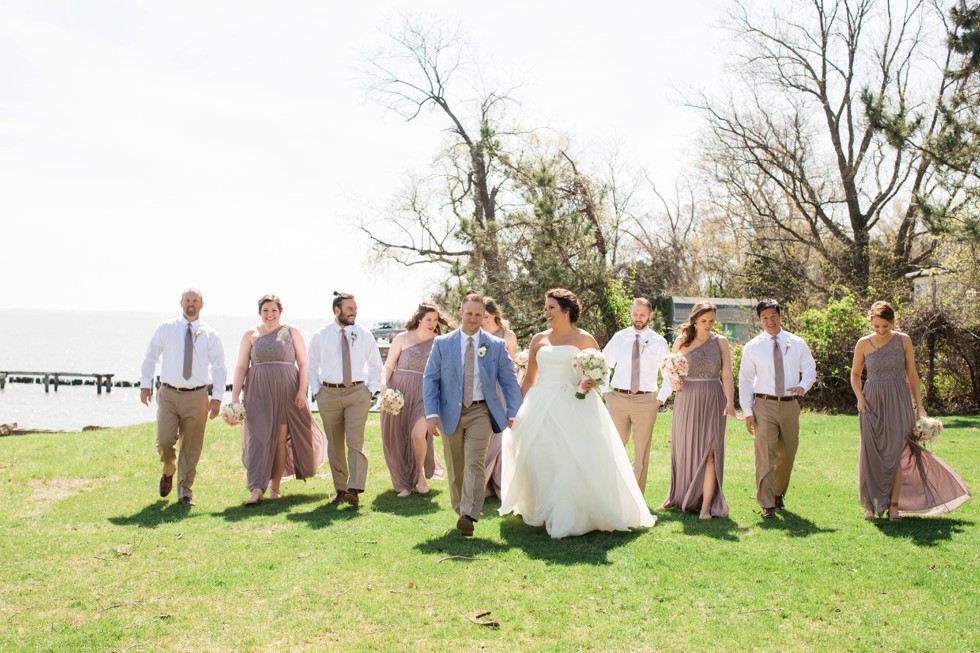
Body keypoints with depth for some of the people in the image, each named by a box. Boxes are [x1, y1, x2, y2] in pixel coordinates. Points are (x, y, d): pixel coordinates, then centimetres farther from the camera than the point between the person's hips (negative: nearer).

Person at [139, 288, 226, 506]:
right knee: (164, 441, -10)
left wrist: (217, 397, -5)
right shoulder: (166, 329, 6)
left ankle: (185, 491, 17)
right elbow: (150, 357, 12)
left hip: (196, 397, 0)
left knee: (191, 447, 3)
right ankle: (168, 471, 23)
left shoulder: (210, 335, 5)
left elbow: (219, 368, 4)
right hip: (168, 394, 0)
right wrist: (145, 385, 2)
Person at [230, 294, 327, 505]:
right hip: (258, 393, 0)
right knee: (259, 439, -8)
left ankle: (275, 488, 13)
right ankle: (257, 490, -11)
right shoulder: (250, 335, 7)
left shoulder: (292, 332, 6)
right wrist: (234, 397, -1)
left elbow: (303, 364, 4)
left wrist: (302, 391, -7)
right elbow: (241, 367, 5)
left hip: (286, 393, 0)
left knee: (281, 440, 4)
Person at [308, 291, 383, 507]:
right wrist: (317, 391, 3)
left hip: (358, 394, -1)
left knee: (355, 441, -12)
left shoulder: (365, 335, 4)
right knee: (334, 444, 5)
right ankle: (340, 490, 14)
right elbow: (311, 366, 13)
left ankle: (354, 490, -16)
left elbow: (375, 364, 13)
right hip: (329, 394, 1)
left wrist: (371, 390, 3)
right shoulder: (320, 336, 4)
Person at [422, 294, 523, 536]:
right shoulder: (442, 343, 3)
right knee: (455, 468, 9)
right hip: (450, 413, 2)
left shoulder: (496, 345, 3)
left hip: (481, 412, -1)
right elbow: (430, 379, 2)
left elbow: (509, 380, 6)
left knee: (475, 462, -14)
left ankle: (469, 515, -18)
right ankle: (460, 510, 24)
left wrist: (513, 413, -1)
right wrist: (432, 413, -8)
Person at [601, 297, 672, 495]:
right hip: (617, 399, 1)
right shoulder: (619, 338, 6)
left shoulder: (658, 342, 4)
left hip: (645, 402, -1)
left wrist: (661, 398, 6)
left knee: (641, 451, 2)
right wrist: (605, 390, 7)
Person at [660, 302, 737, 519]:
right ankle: (678, 497, 28)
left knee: (709, 453, -7)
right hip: (686, 400, 1)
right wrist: (674, 383, -11)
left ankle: (706, 506, -5)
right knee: (682, 451, 10)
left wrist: (730, 402, -14)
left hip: (712, 401, -1)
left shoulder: (720, 342, 2)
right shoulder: (681, 341, 3)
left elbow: (727, 376, -1)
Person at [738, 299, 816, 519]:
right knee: (765, 455, -8)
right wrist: (747, 411, -5)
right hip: (764, 405, -3)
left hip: (790, 405, 3)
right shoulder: (752, 347, 2)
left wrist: (803, 386, -11)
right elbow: (745, 380, 2)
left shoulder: (797, 343, 7)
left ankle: (779, 494, 34)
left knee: (787, 454, 13)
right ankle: (767, 505, -5)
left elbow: (810, 369, 12)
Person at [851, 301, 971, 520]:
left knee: (895, 453, -3)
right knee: (871, 454, 0)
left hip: (899, 402, 0)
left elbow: (912, 374, 6)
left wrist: (919, 404, 3)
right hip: (873, 403, 0)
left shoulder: (903, 341, 1)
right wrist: (859, 397, -4)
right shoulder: (864, 344, 0)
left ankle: (894, 504, 5)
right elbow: (855, 374, 11)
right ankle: (871, 505, 9)